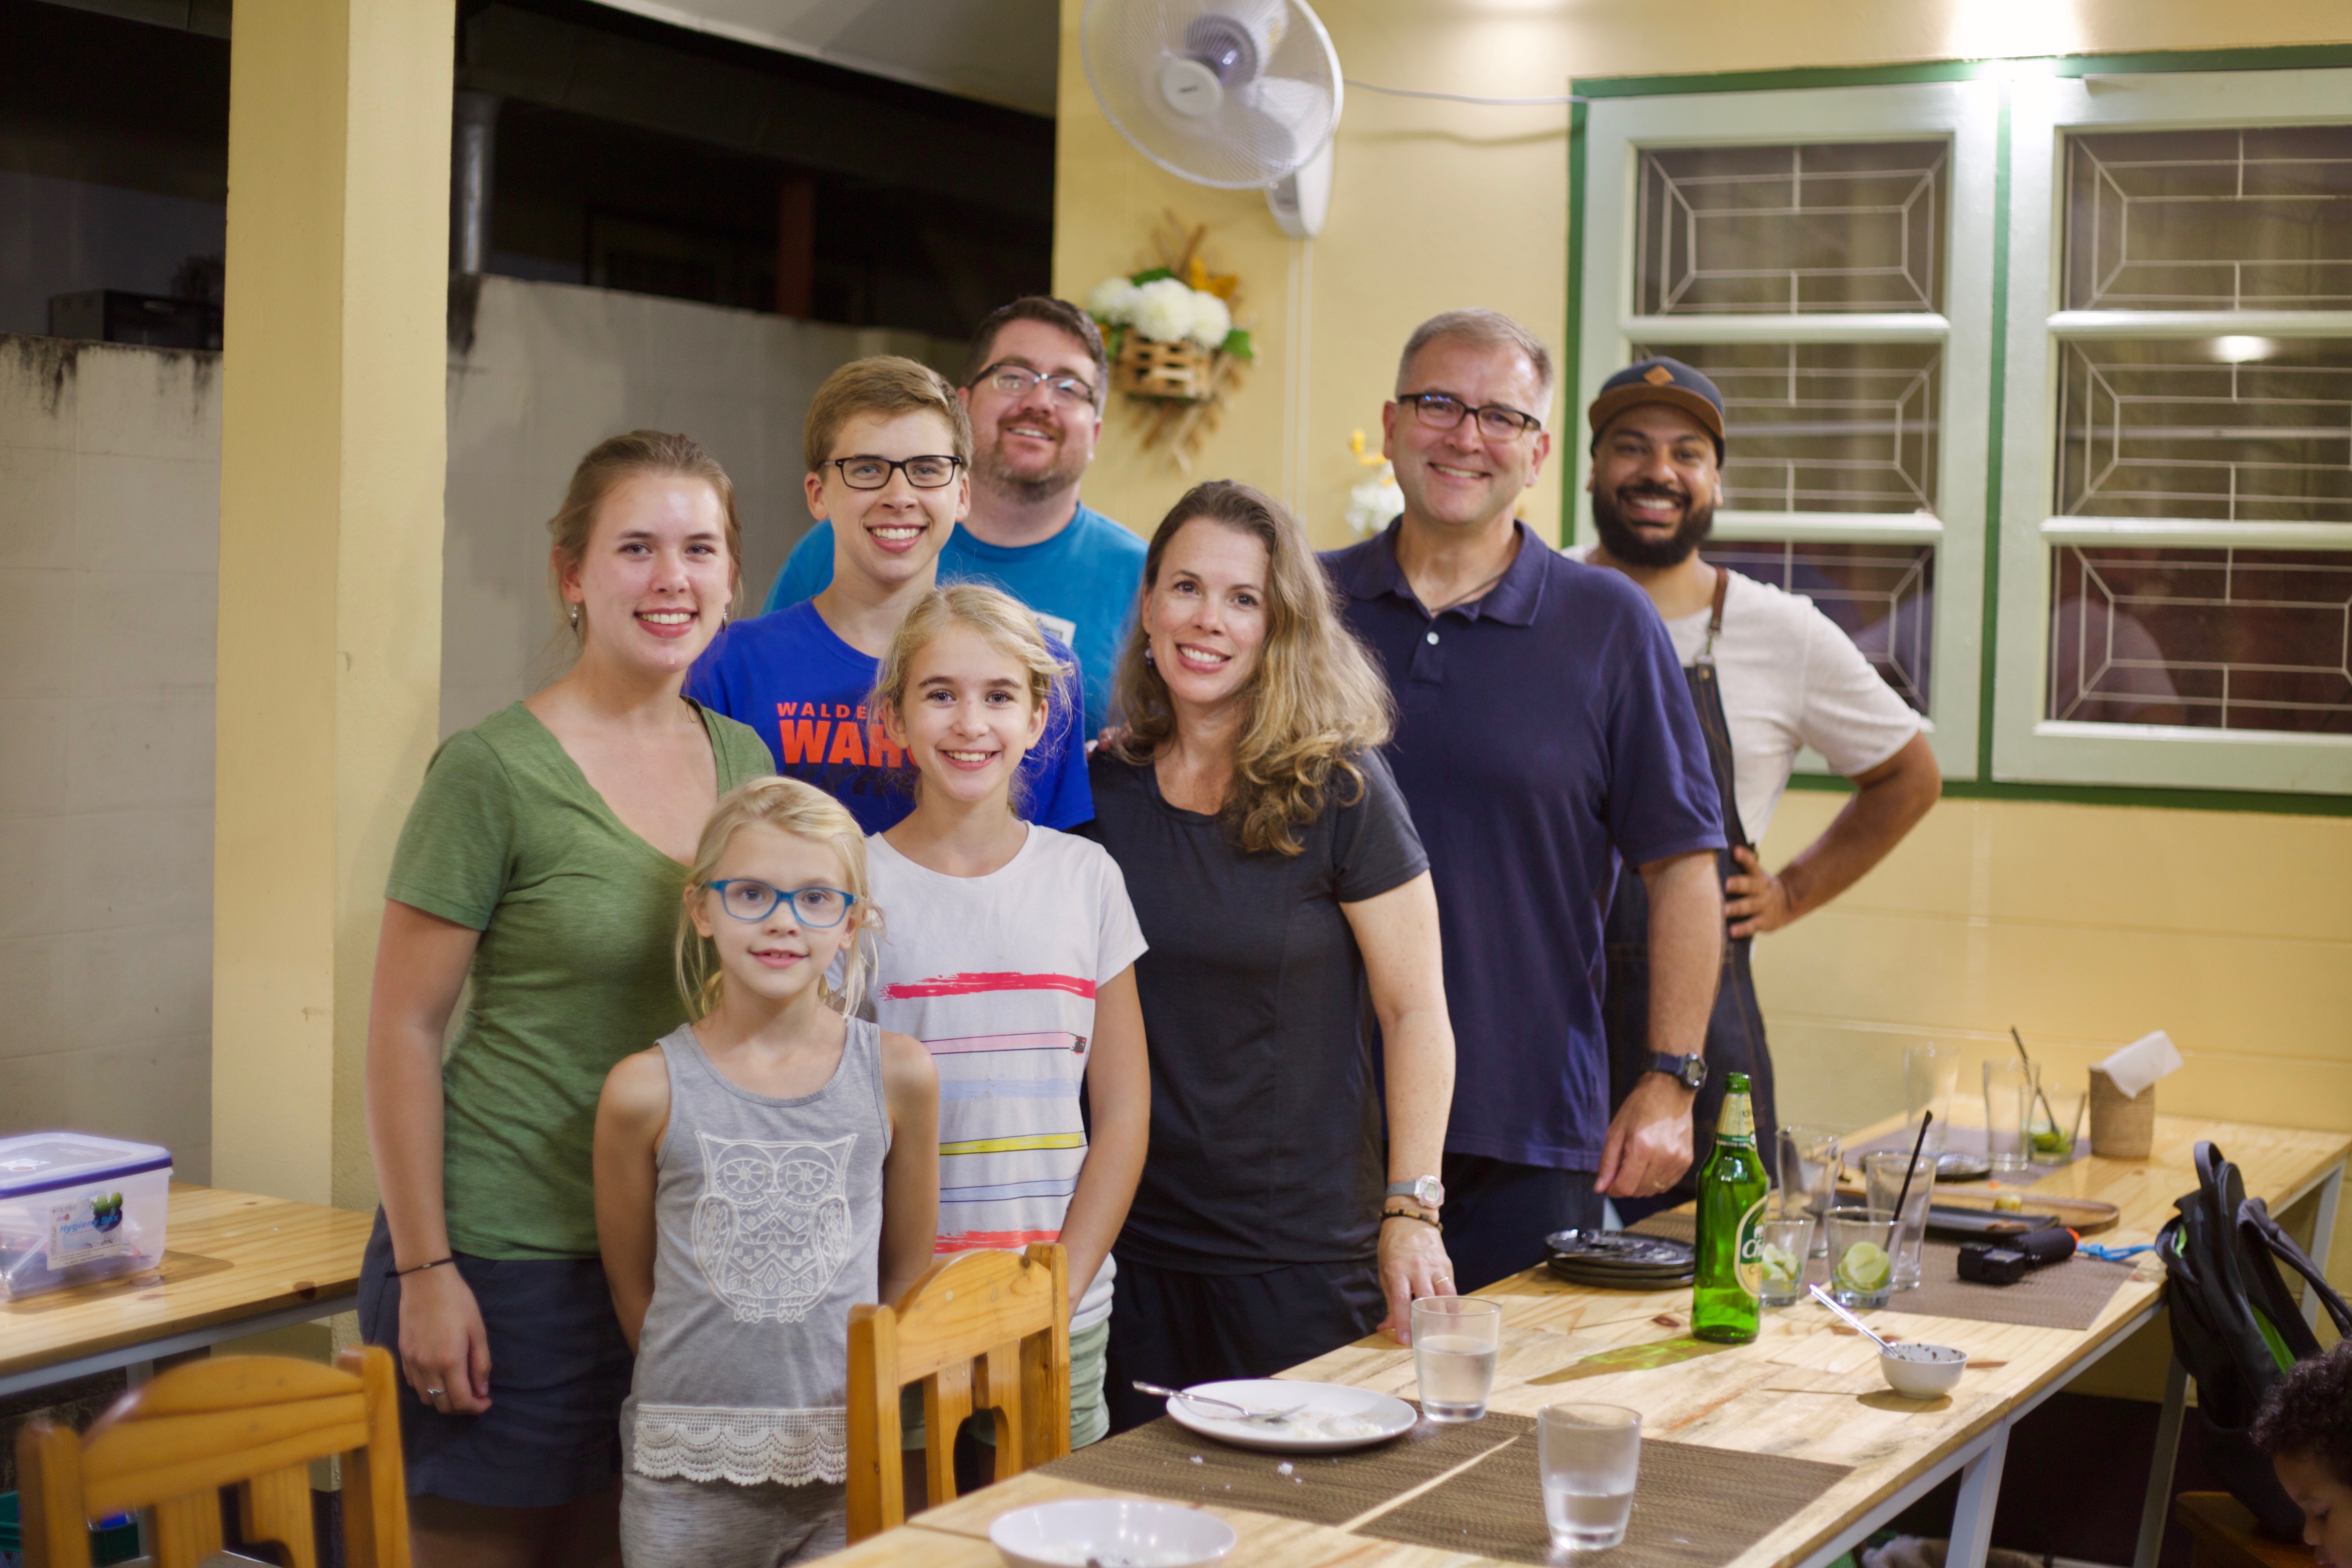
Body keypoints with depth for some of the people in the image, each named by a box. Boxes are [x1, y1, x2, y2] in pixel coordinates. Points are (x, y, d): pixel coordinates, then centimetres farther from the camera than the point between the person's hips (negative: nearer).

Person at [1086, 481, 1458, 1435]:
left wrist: (1411, 1212, -12)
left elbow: (1415, 1010, -7)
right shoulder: (1105, 790, 4)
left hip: (1308, 1249, -3)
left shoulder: (1336, 792, -8)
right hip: (1136, 1240, 4)